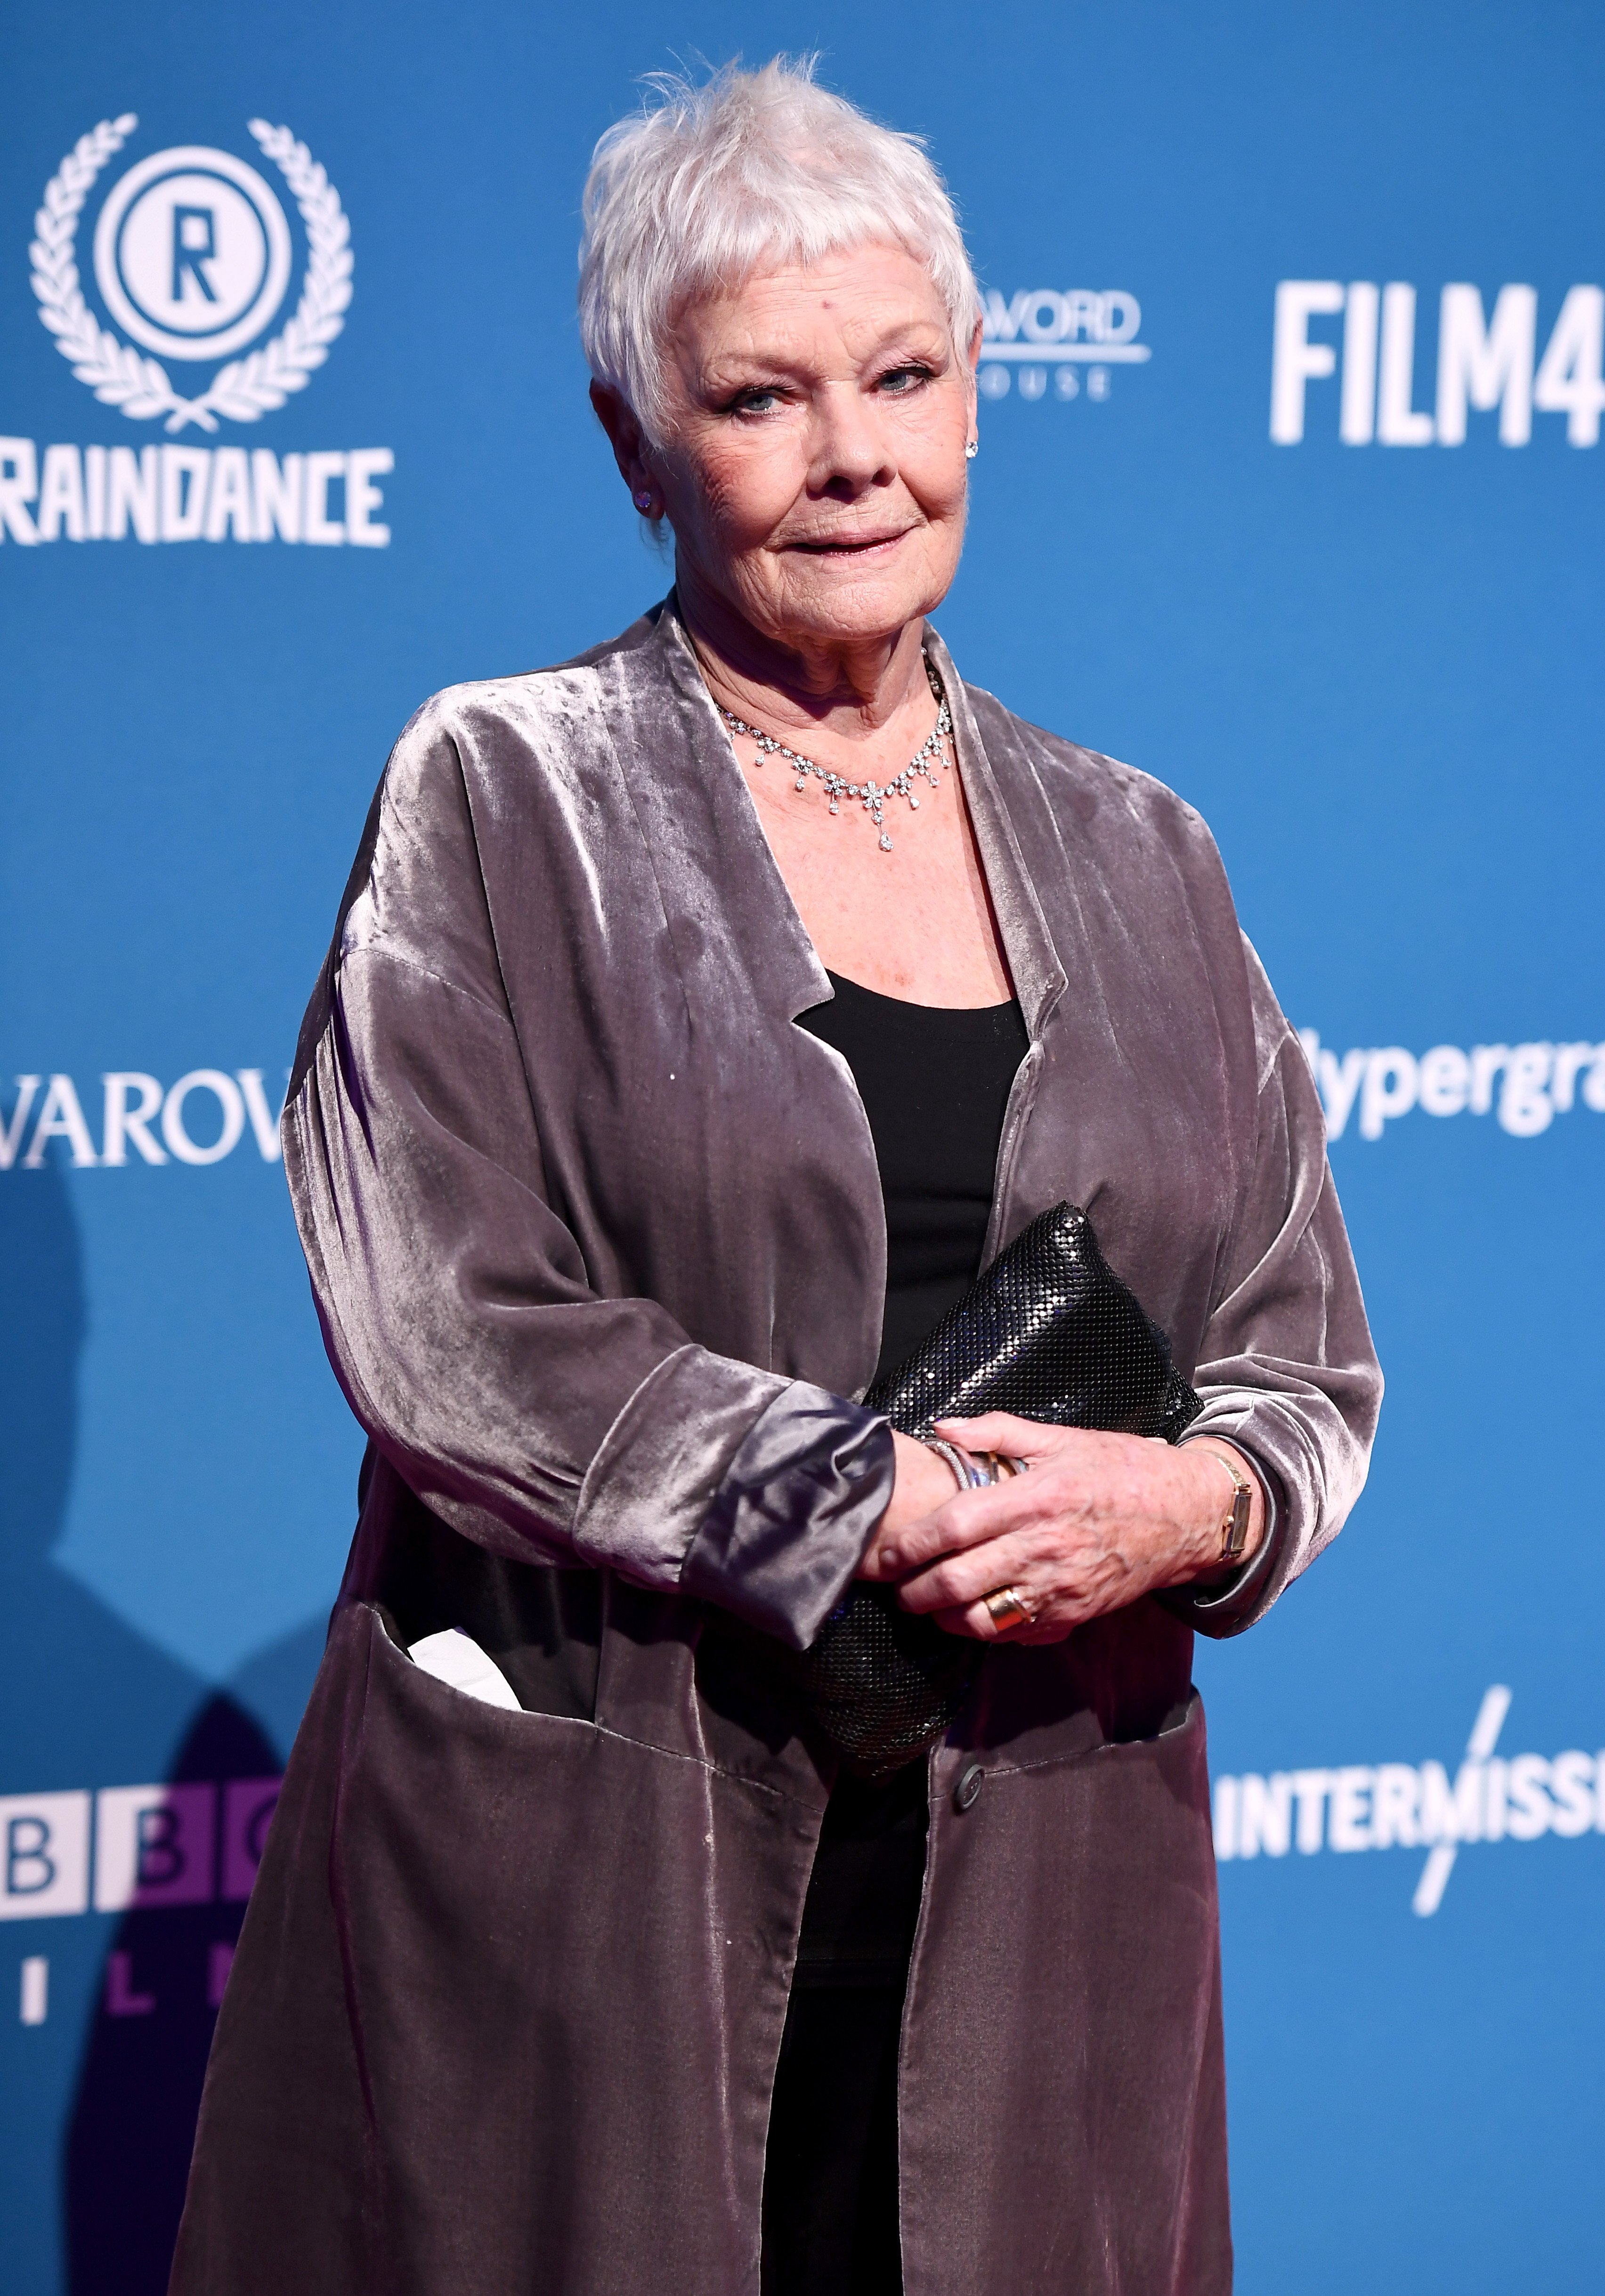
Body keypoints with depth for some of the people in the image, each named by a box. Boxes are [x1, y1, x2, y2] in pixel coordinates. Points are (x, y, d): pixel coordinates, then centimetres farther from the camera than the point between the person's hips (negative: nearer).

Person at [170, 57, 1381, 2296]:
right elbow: (447, 1331, -11)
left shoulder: (1136, 857, 12)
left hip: (1035, 1897, 3)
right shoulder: (500, 796, 0)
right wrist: (904, 1510, -16)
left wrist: (1197, 1503, -11)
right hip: (571, 1886, -3)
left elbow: (1305, 1363, 12)